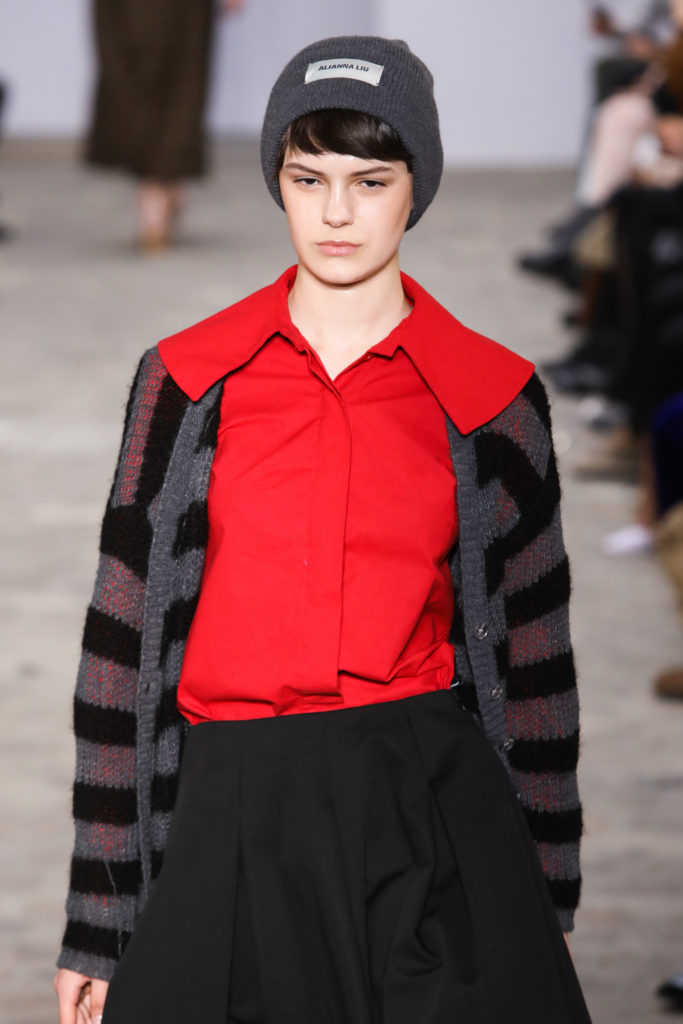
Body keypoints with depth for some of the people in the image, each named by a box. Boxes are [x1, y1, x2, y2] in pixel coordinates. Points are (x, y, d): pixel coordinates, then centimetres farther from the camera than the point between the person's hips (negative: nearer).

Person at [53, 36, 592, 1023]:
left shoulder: (493, 397, 4)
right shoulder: (189, 380, 4)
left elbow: (531, 652, 10)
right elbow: (123, 637, 5)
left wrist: (543, 899, 10)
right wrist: (96, 923, 2)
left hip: (432, 814, 0)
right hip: (227, 828, 0)